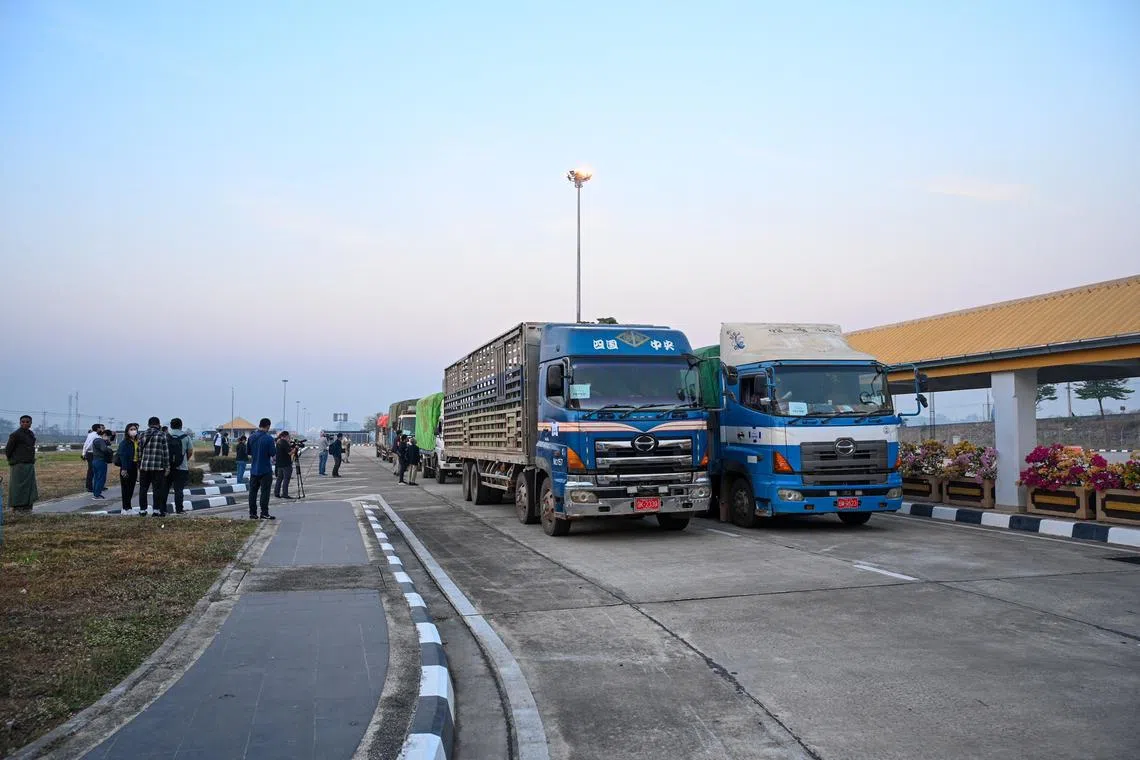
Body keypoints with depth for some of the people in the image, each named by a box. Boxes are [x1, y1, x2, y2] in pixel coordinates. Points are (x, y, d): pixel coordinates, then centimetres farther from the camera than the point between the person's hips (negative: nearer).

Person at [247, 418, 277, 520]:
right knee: (265, 492, -1)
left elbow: (248, 452, 11)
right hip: (265, 470, -5)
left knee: (253, 491, 10)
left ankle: (252, 513, 12)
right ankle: (264, 513, -1)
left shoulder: (251, 437, 3)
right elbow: (273, 454, -14)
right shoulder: (269, 438, -14)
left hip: (254, 469, 5)